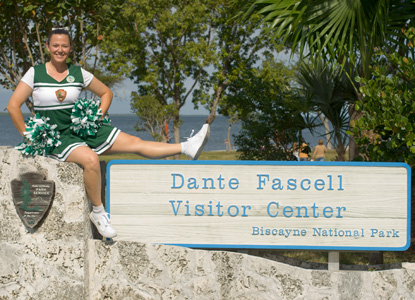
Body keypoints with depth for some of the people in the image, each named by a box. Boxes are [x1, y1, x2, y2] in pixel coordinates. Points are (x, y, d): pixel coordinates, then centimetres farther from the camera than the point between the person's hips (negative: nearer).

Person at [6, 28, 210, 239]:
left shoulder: (78, 73, 5)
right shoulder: (35, 73, -3)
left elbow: (106, 93, 19)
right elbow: (13, 106, -5)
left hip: (81, 130, 4)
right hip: (55, 138, -4)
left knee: (135, 143, -6)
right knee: (90, 158, -35)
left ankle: (187, 148, -11)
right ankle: (98, 212, -22)